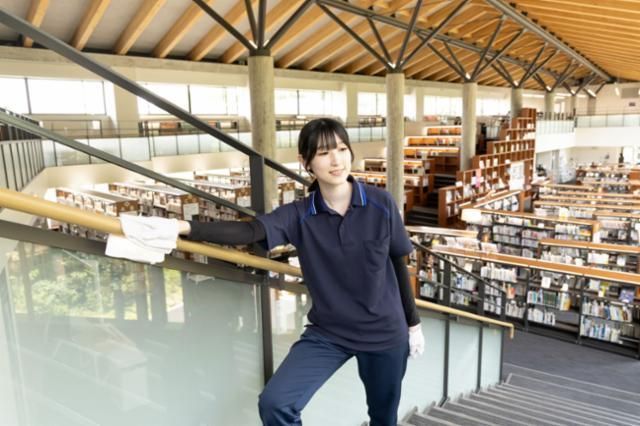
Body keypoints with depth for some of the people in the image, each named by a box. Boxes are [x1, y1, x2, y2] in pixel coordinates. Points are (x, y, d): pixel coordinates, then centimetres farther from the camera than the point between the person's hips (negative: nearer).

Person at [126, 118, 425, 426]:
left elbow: (398, 264, -1)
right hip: (327, 333, 0)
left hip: (384, 332, 0)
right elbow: (247, 232, -27)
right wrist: (185, 227, -43)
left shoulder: (381, 204, -12)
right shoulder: (298, 215, -12)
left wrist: (413, 323, 7)